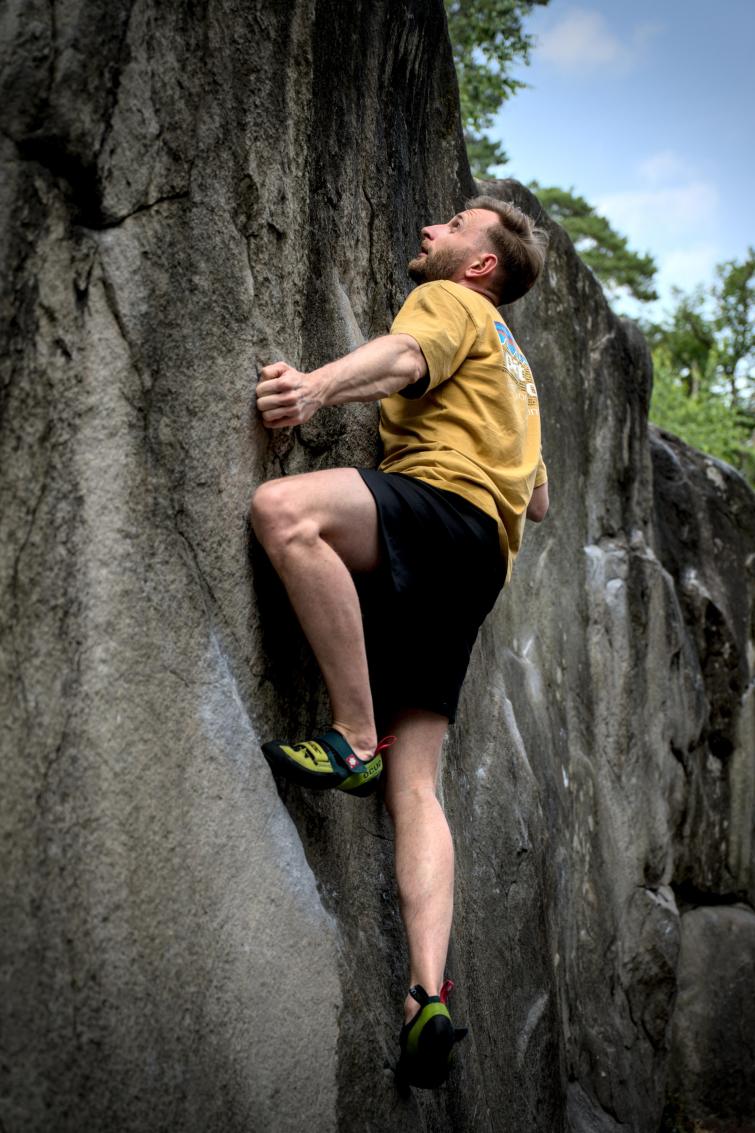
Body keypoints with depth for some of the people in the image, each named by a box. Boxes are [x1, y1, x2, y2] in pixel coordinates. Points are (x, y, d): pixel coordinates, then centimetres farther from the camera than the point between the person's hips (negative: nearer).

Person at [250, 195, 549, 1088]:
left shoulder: (450, 300, 15)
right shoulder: (512, 367, 41)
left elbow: (403, 358, -12)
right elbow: (539, 499, 43)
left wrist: (318, 387, -30)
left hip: (446, 505, -9)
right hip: (477, 569, 9)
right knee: (415, 786, -2)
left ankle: (355, 739, -30)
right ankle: (428, 993, -12)